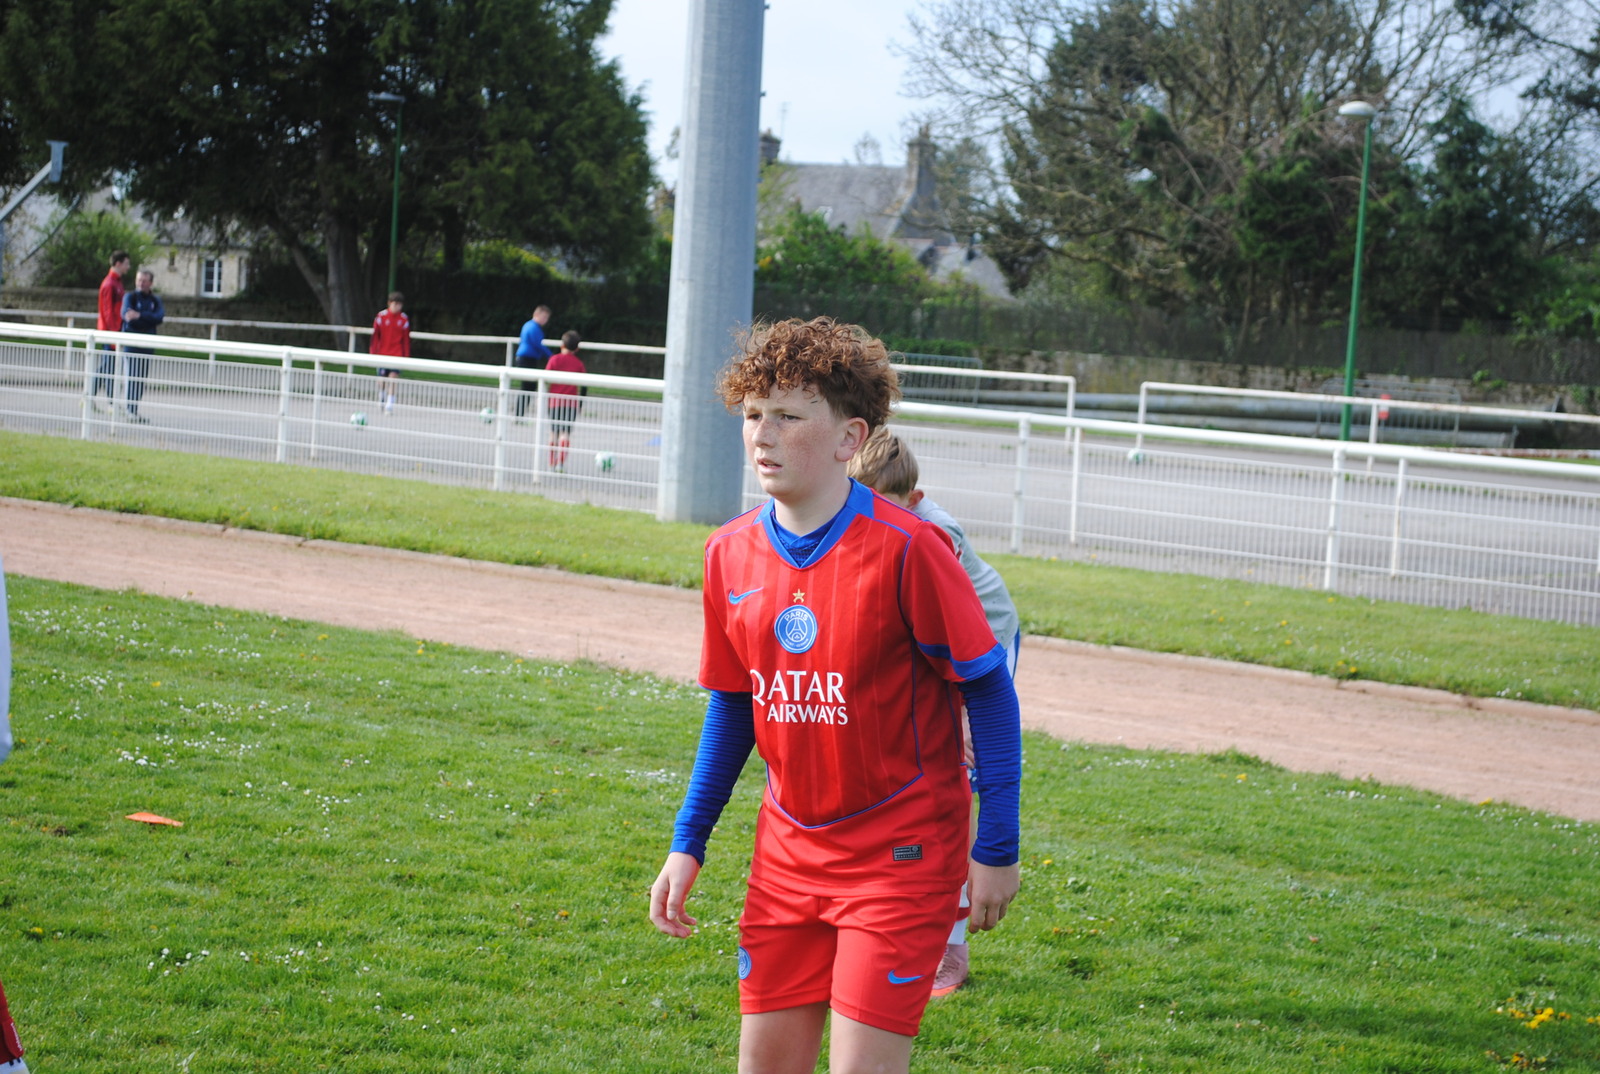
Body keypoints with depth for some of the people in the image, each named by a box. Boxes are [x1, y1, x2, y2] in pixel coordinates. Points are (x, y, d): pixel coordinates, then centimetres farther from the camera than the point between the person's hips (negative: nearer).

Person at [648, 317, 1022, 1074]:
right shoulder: (731, 554, 1)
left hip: (901, 853, -6)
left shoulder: (903, 549, -17)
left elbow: (988, 691, -10)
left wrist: (996, 848, -10)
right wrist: (688, 843, 12)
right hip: (788, 851, 6)